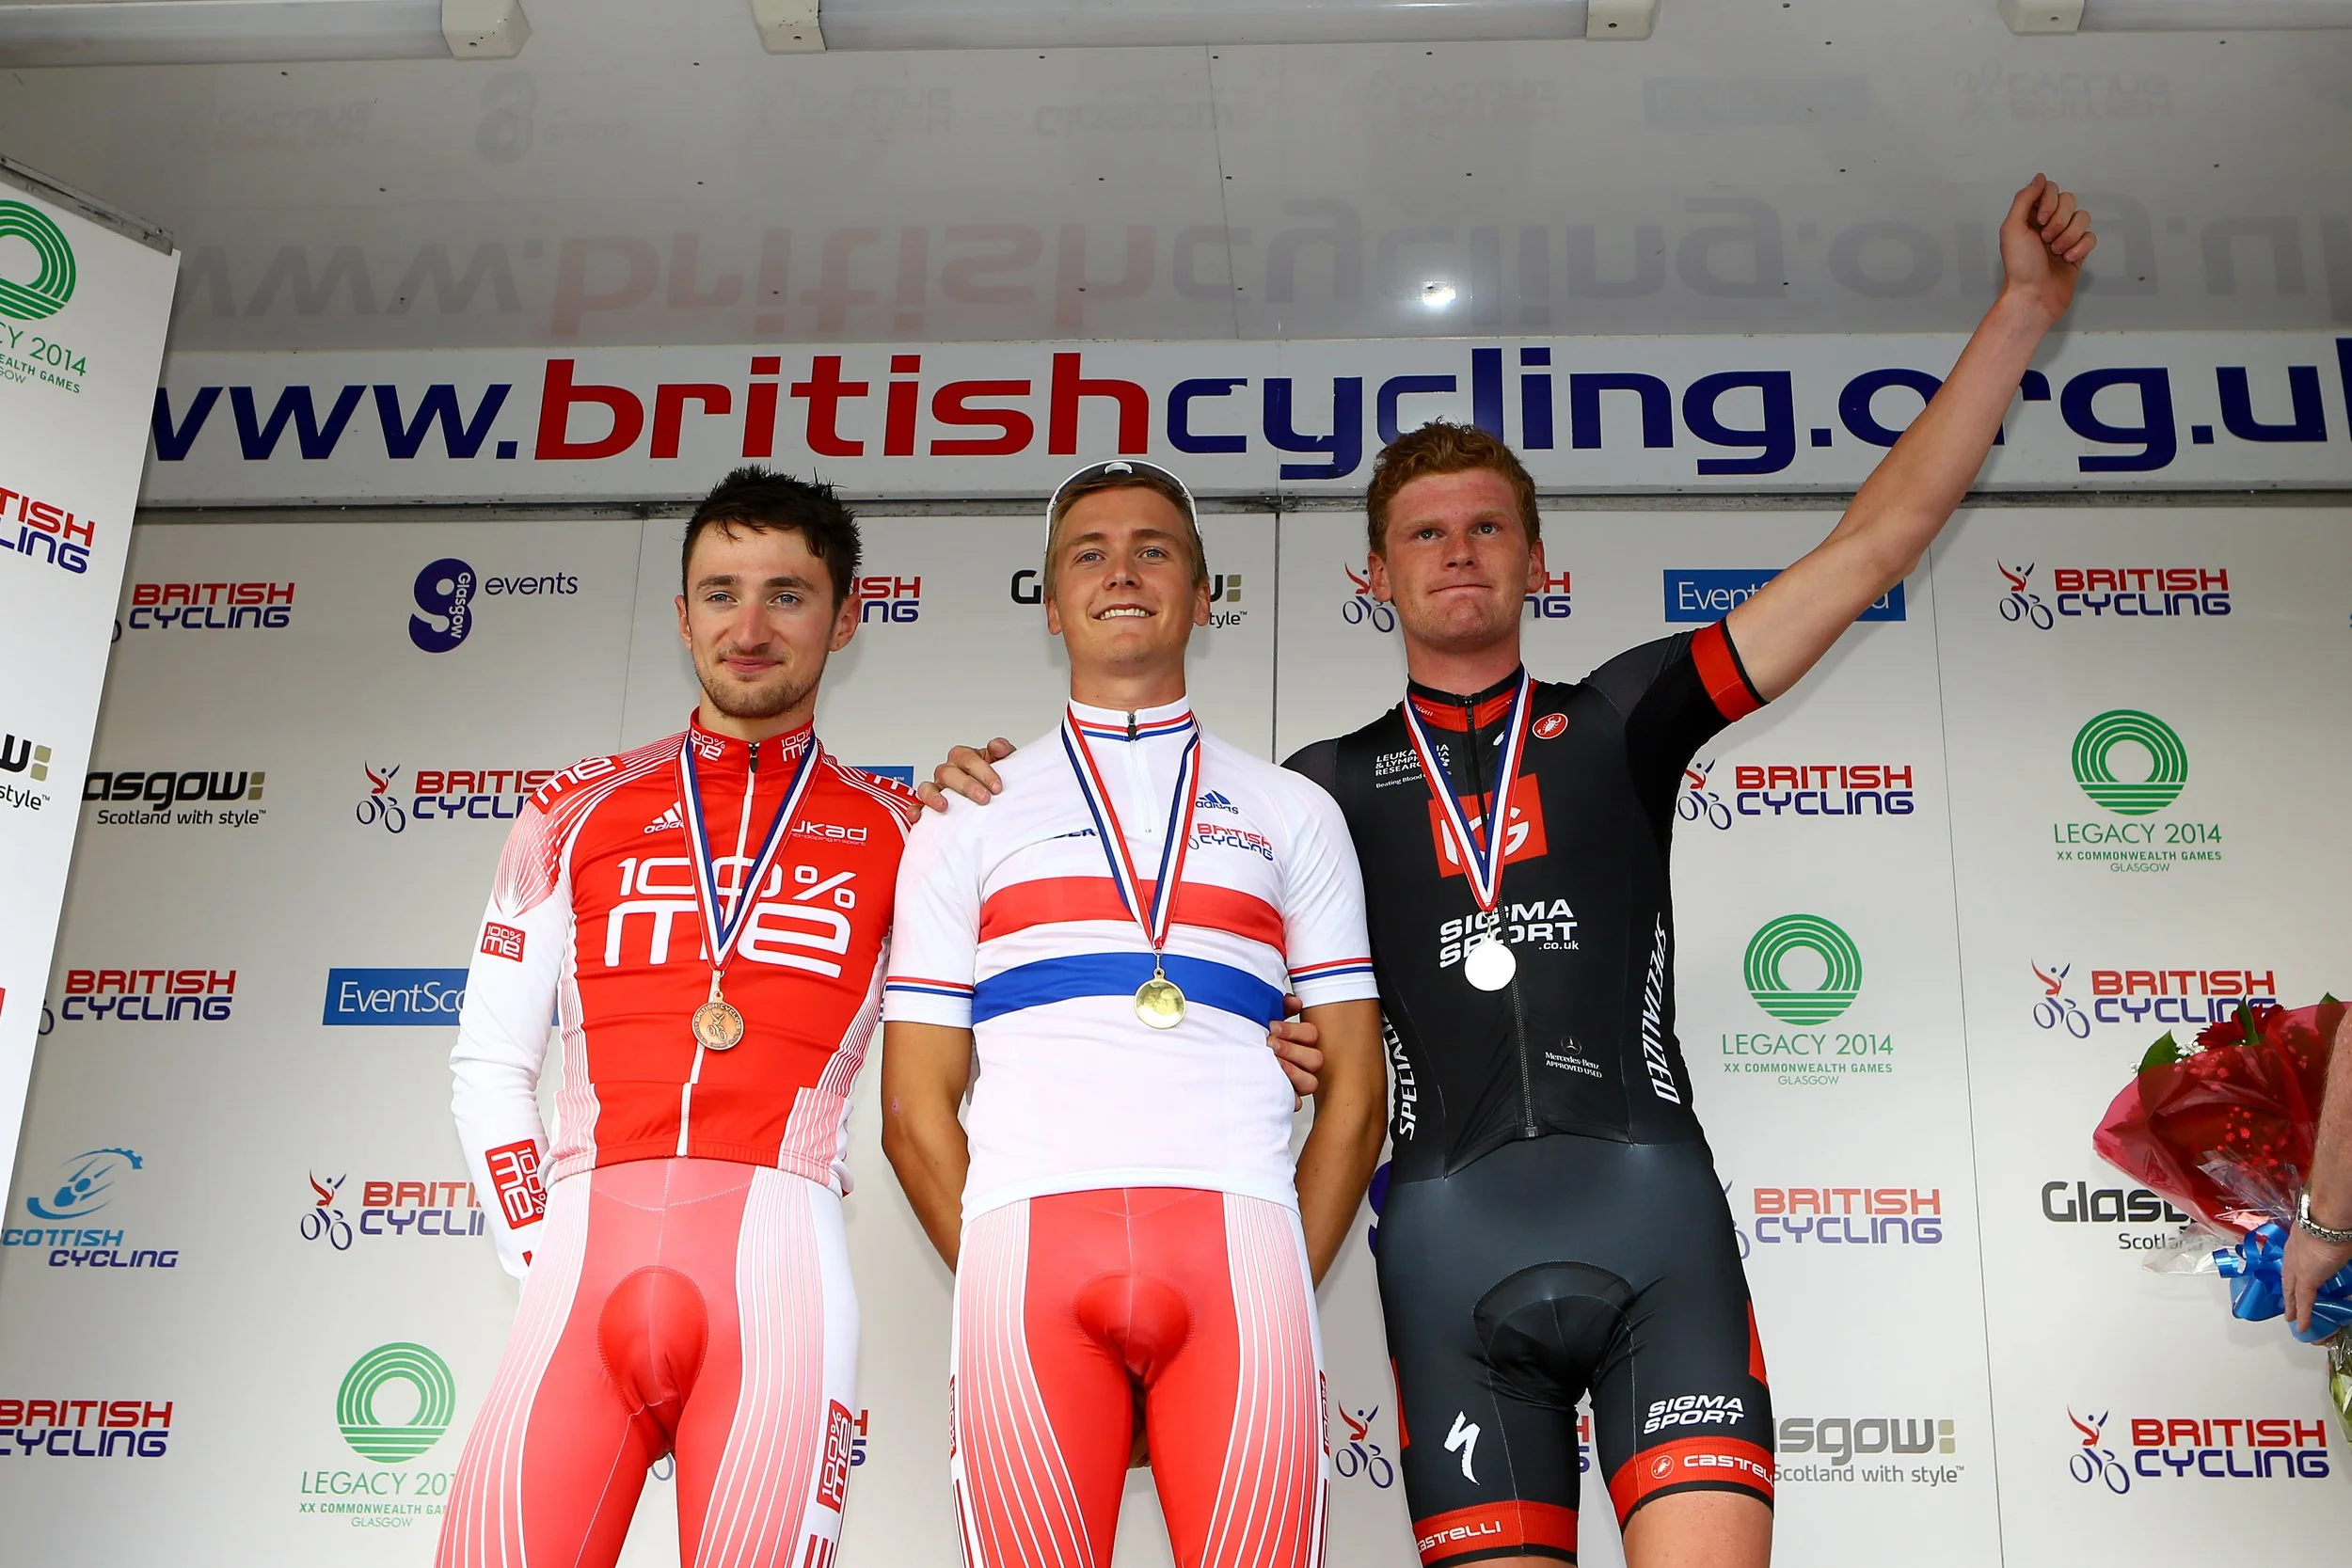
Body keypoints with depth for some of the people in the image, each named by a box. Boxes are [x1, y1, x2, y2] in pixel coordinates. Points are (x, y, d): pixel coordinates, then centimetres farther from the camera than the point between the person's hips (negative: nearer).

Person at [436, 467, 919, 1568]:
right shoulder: (577, 814, 16)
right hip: (587, 1251, 1)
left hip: (779, 1260, -1)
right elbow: (490, 1065, 15)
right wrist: (539, 1248, 4)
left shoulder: (895, 834, 13)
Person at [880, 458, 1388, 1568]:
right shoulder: (970, 819, 19)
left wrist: (1280, 1297, 4)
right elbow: (915, 1107, 13)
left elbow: (1355, 1092, 14)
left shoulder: (1293, 814, 19)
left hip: (1238, 1235, 0)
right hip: (1028, 1240, 0)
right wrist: (998, 1285, 2)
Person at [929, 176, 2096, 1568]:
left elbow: (1873, 546, 14)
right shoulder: (1332, 784, 18)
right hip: (1450, 1226, 1)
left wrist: (2020, 312, 12)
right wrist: (991, 797, 6)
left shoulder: (1621, 720, 15)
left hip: (1649, 1199, -1)